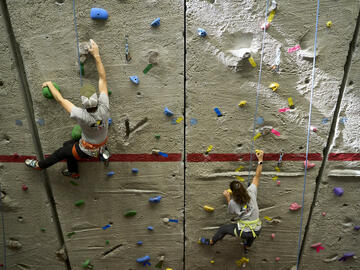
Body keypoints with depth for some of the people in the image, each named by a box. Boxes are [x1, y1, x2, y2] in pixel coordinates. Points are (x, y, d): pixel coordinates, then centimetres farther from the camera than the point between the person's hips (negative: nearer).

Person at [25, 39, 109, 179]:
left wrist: (50, 84, -5)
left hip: (88, 150, -5)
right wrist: (96, 55, -21)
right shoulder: (104, 108, -29)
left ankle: (39, 165, 48)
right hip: (102, 145, 5)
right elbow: (103, 78, -23)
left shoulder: (82, 116, -38)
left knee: (61, 152, 20)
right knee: (67, 145, 28)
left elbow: (60, 100, -23)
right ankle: (73, 172, 49)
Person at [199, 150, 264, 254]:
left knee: (223, 228, 22)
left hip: (243, 232, -3)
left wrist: (227, 198, 13)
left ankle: (211, 241, 47)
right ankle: (247, 247, 60)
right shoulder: (251, 192, -13)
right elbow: (257, 176, -4)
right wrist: (260, 160, 2)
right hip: (257, 231, 3)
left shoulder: (233, 203, -16)